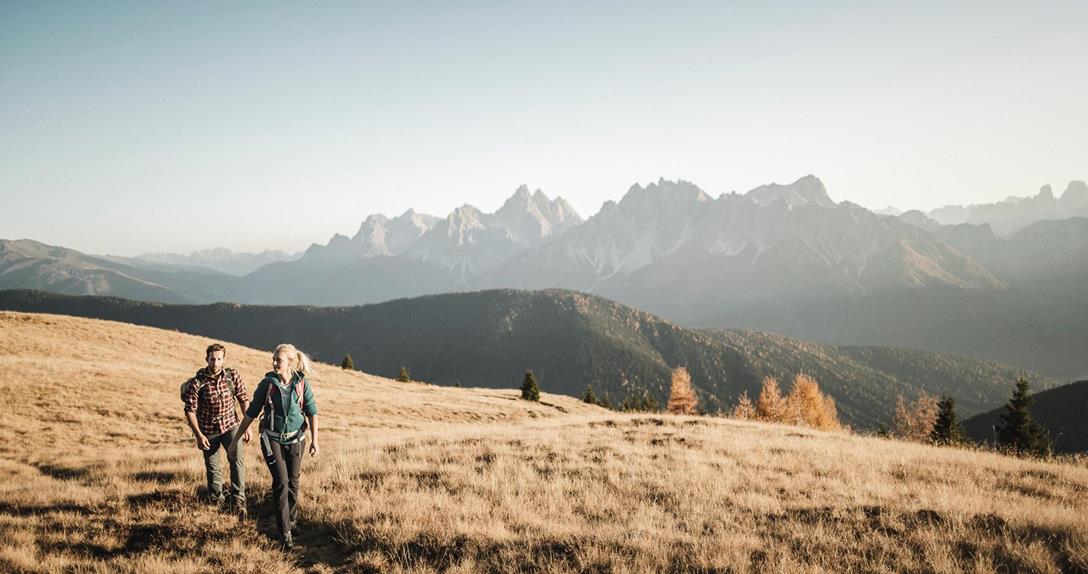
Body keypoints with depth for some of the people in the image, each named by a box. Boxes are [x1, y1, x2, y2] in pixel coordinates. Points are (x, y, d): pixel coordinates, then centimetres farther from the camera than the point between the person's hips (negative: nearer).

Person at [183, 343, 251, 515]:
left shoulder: (233, 376, -9)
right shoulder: (197, 382, -15)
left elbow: (244, 400, 1)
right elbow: (190, 410, -11)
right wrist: (198, 435, -16)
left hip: (230, 425, 1)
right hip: (208, 430, 0)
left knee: (236, 459, -20)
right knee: (213, 468, 10)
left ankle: (238, 499, -12)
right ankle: (216, 500, 32)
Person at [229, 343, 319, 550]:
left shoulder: (302, 383, -8)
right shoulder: (267, 383, -10)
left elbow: (312, 411, -3)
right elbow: (251, 412, -2)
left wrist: (314, 439, -10)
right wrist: (236, 439, 0)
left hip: (295, 439, 2)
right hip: (272, 438, -1)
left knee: (293, 481, 11)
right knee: (281, 482, -11)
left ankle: (291, 520, 35)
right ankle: (285, 533, -6)